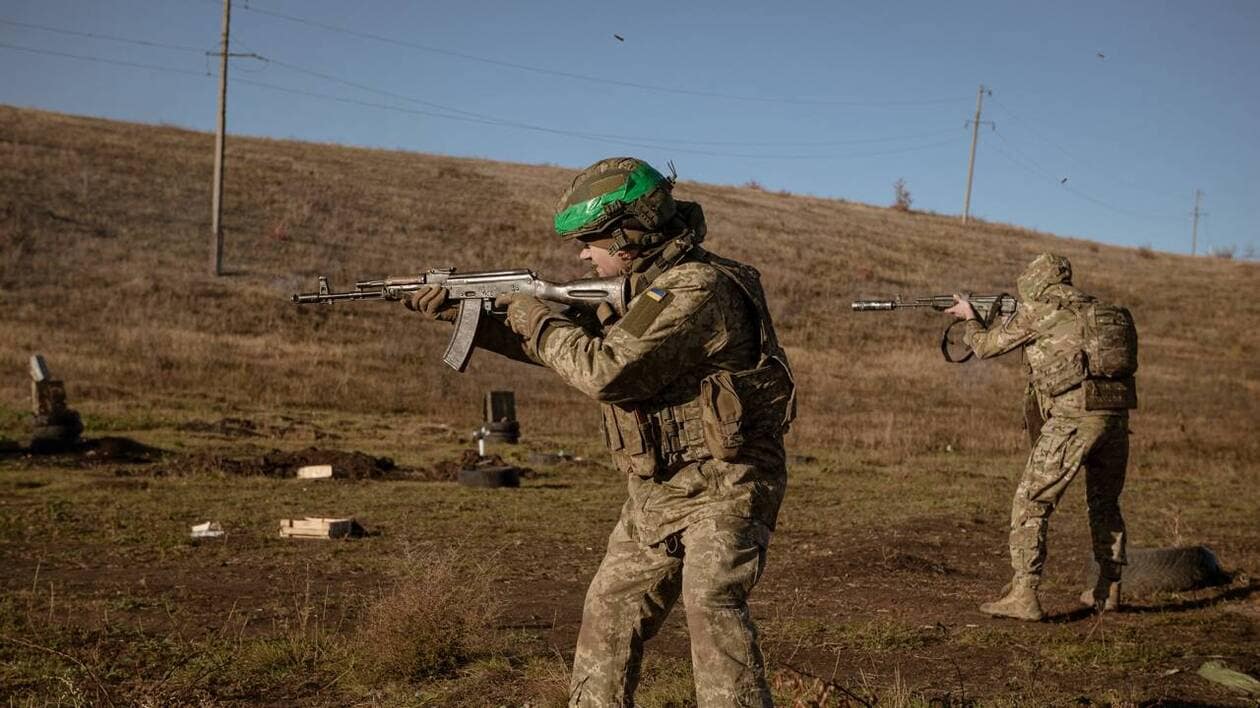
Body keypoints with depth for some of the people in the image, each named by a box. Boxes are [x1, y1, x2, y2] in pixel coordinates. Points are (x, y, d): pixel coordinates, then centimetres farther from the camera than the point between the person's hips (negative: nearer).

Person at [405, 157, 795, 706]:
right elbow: (565, 342, 19)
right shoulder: (643, 288, 10)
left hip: (723, 489, -9)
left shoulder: (699, 289, -20)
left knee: (711, 603, -26)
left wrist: (540, 321, -10)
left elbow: (606, 370, -26)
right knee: (609, 613, 13)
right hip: (656, 494, 9)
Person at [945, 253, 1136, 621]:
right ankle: (1109, 590, 31)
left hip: (1073, 417, -6)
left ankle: (1023, 596, -6)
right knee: (1104, 502, 24)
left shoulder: (1036, 310, 4)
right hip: (1115, 413, 7)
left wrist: (971, 317, 33)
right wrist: (1011, 321, 37)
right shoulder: (1093, 307, 21)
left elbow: (985, 346, 14)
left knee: (1031, 503, 0)